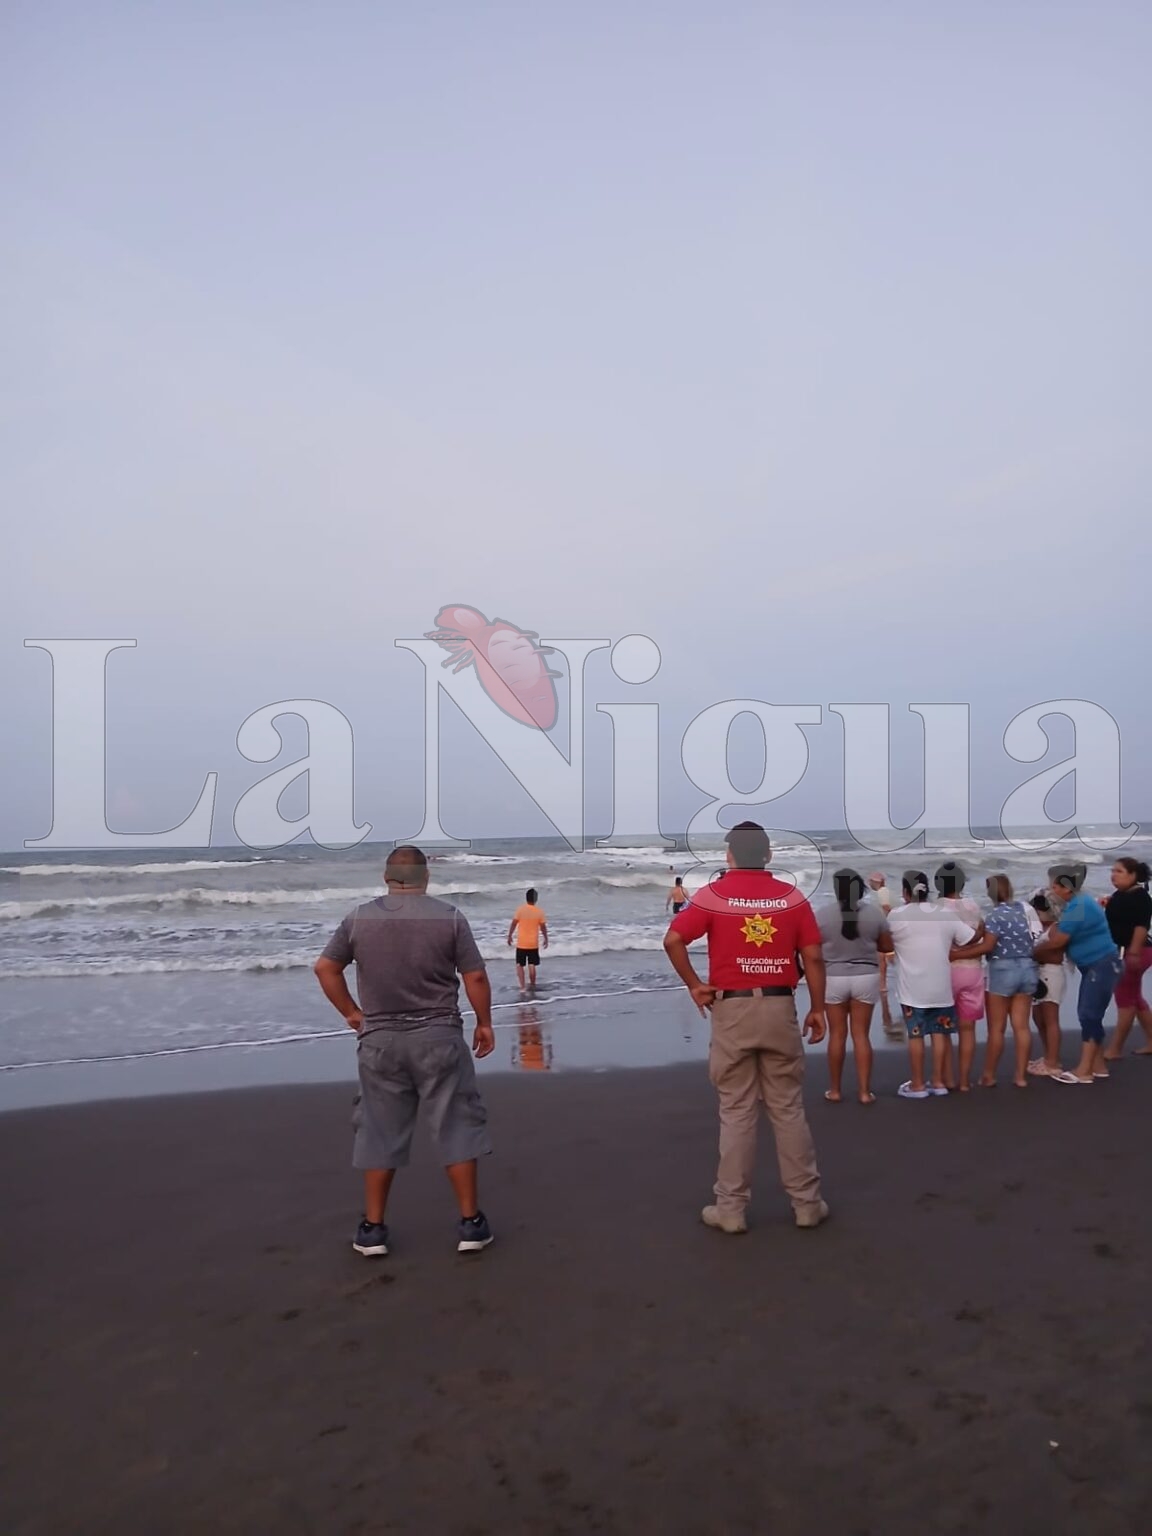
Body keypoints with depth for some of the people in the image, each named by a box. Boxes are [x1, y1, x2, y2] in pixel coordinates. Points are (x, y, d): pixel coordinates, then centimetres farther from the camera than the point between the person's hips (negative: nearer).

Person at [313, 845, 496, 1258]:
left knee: (380, 1131, 12)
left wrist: (351, 1013, 12)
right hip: (438, 1038, -2)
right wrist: (484, 1023, 7)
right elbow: (475, 976, -5)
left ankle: (373, 1227, 19)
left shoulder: (359, 919, 2)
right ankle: (470, 1222, 12)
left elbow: (324, 968, 5)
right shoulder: (449, 917, -5)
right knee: (456, 1126, 7)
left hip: (380, 1040, 2)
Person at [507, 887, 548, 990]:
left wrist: (509, 936, 6)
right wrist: (546, 939, 16)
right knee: (532, 965, 13)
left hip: (521, 943, -1)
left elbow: (513, 924, -8)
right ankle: (532, 985, 21)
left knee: (519, 965, 7)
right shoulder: (539, 912, -5)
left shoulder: (520, 909, -9)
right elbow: (543, 927, 2)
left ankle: (522, 987, -4)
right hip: (533, 943, 1)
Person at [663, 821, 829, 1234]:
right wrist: (818, 1008, 8)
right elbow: (813, 956, 0)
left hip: (732, 1010, -2)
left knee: (736, 1112, 6)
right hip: (779, 1008, 2)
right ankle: (807, 1203, 19)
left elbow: (673, 940, -16)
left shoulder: (712, 894, -4)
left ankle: (731, 1208, 12)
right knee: (789, 1109, 11)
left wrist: (694, 986, -5)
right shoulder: (792, 896, 2)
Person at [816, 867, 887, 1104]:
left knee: (837, 1034, 8)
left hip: (833, 978, -1)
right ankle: (864, 1091, 9)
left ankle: (834, 1090, 16)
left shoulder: (823, 913, -10)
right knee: (861, 1034, 7)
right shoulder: (874, 911, -6)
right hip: (866, 977, 1)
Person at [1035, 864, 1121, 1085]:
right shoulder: (1078, 902, 11)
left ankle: (1083, 1071, -6)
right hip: (1094, 966, 10)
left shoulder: (1079, 907, -21)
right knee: (1089, 1016, 12)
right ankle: (1098, 1066, 18)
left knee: (1089, 1016, -8)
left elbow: (1057, 941, -18)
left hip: (1103, 966, -10)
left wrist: (1033, 953, -4)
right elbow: (1058, 933, 10)